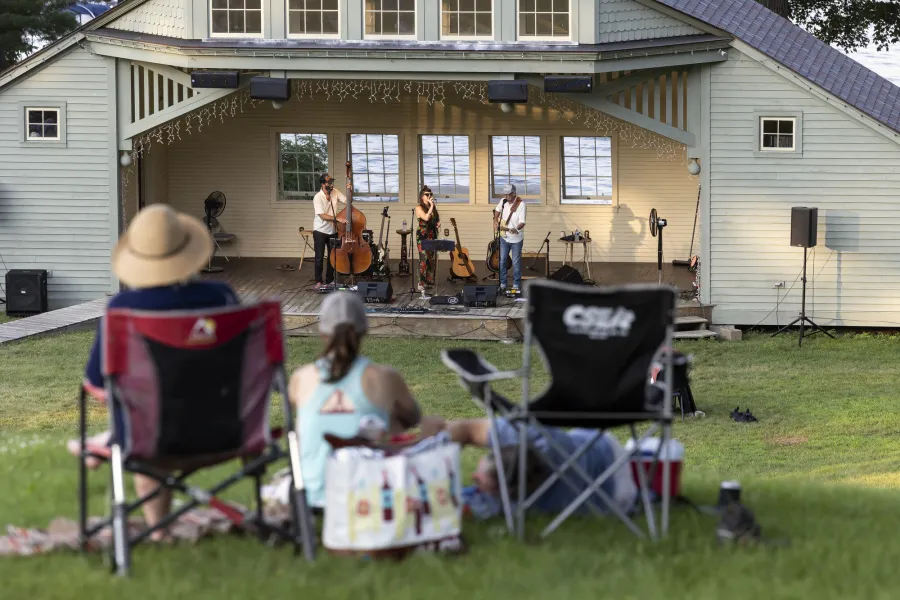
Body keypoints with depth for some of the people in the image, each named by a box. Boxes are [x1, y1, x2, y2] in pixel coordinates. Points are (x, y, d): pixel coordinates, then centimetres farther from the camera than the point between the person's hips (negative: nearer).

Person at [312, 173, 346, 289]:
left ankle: (329, 280, 22)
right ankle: (319, 281, 11)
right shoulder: (318, 198, -19)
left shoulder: (335, 193, -1)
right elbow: (322, 216, -26)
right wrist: (337, 219, -35)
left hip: (332, 231, 5)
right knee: (319, 258, -1)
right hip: (320, 231, -5)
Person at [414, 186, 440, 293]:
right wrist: (431, 206, -19)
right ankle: (421, 283, -9)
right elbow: (426, 217, -22)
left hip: (433, 235, 7)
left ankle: (429, 281, 14)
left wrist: (438, 222, 4)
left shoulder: (433, 207, 12)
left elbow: (437, 218, 26)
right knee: (424, 258, -11)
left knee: (432, 258, 5)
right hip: (423, 235, -7)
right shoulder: (419, 207, -7)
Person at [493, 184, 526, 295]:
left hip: (516, 239, -5)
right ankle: (502, 284, 20)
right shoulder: (503, 201, -4)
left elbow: (522, 222, -25)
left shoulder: (521, 204, -20)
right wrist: (495, 221, 4)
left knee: (516, 263, 5)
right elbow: (497, 210, 18)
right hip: (504, 237, 5)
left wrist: (516, 229, -43)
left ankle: (516, 285, 19)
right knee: (501, 261, 8)